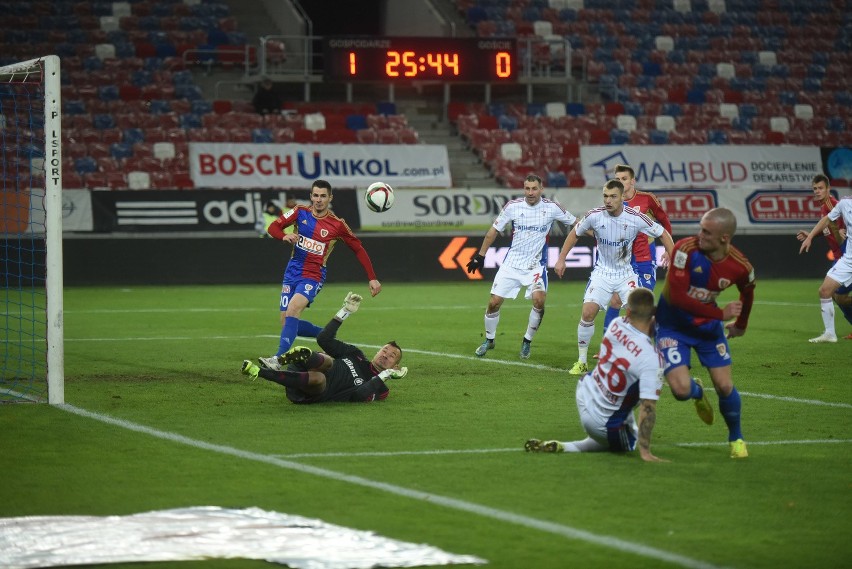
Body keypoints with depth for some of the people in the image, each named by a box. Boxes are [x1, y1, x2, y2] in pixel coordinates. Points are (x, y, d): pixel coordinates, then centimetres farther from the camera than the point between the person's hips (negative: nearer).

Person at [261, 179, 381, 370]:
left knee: (293, 309, -29)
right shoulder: (300, 212, 1)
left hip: (314, 275, -5)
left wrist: (372, 278, 1)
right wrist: (284, 236, -23)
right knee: (287, 323, 3)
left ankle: (279, 359, -36)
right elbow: (273, 227, 1)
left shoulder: (337, 225, -5)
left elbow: (358, 249, 4)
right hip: (292, 273, 5)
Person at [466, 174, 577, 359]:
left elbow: (576, 224, 5)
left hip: (536, 265, -1)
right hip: (512, 263, 1)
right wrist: (480, 255, 4)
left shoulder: (551, 207, -7)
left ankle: (527, 341, -1)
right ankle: (489, 340, 23)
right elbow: (494, 230, 3)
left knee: (539, 299, -23)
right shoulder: (513, 206, -7)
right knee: (494, 302, -3)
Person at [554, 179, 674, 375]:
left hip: (626, 274, -1)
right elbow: (575, 232, 6)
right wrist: (561, 259, 5)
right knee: (588, 313, -12)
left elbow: (663, 234, -3)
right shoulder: (595, 215, -13)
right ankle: (581, 362, 4)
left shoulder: (636, 218, -16)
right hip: (602, 273, 1)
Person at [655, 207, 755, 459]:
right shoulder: (686, 249, -28)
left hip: (708, 326, 3)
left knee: (725, 386, -3)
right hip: (673, 326, -3)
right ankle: (698, 393, 26)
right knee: (681, 389, -16)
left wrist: (741, 325, 21)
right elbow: (677, 297, -31)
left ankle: (736, 438, 26)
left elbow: (747, 293, 8)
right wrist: (721, 313, -27)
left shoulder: (740, 266, -17)